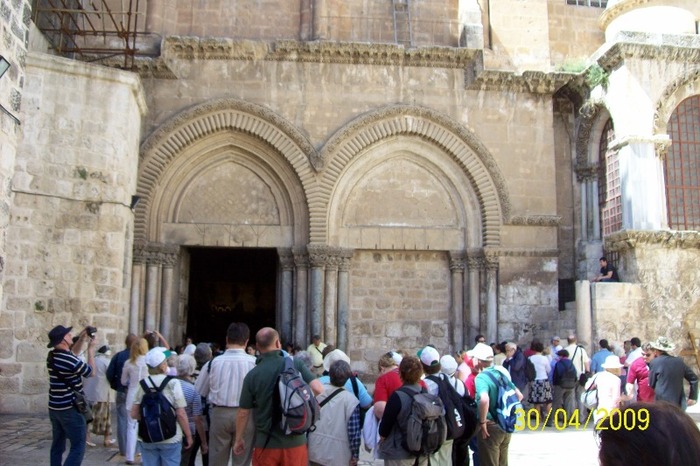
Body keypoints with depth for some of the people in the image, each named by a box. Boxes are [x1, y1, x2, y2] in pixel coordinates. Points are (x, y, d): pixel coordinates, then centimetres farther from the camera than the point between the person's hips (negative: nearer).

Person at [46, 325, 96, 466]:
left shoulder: (52, 356, 4)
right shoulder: (69, 359, -22)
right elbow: (90, 371, -6)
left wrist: (82, 338, 16)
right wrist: (91, 348, 2)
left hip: (55, 408, 9)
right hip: (70, 409, -9)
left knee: (57, 445, 15)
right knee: (78, 447, -5)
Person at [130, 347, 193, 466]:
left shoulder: (142, 384, -3)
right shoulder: (172, 383, -12)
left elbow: (134, 414, 0)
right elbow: (181, 414, -12)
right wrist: (188, 436, -2)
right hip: (170, 438, -3)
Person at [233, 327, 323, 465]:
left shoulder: (252, 375, -7)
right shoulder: (296, 365, -6)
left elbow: (243, 413, -2)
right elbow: (319, 389, -16)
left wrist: (239, 439, 13)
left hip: (266, 444, 0)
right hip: (295, 442, 1)